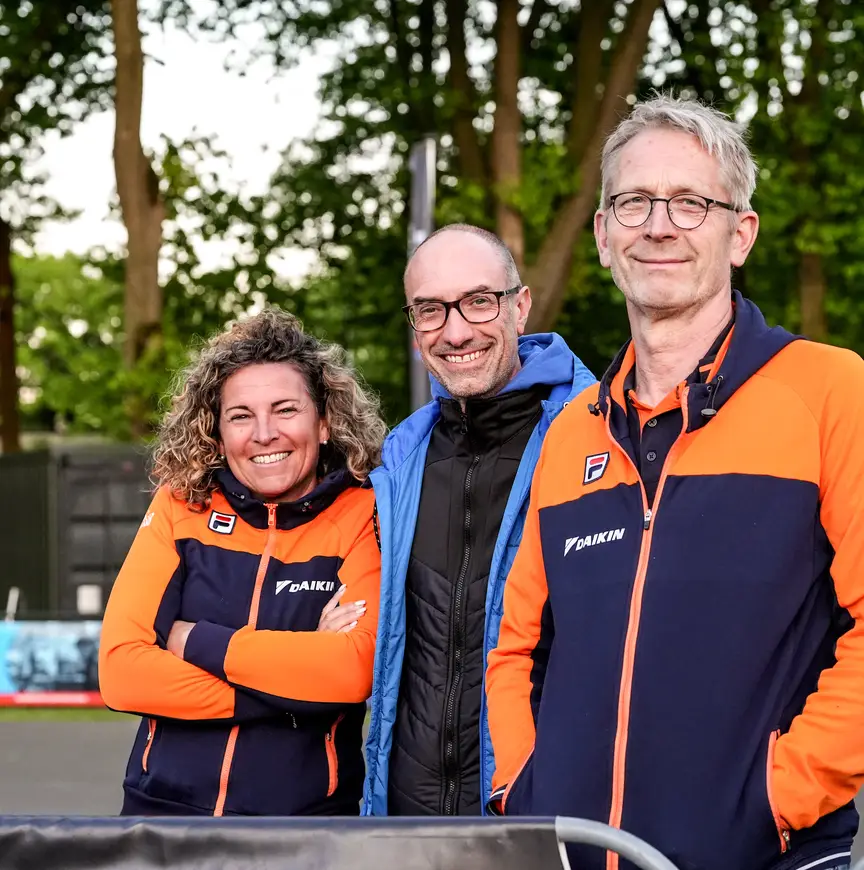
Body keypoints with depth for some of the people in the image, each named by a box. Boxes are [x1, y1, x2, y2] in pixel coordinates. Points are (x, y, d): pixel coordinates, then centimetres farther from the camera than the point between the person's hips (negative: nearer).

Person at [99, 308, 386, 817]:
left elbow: (353, 670, -20)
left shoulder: (364, 516, -5)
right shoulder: (182, 506, 0)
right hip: (166, 807, 2)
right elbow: (120, 669, -9)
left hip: (311, 815, -2)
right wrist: (294, 684, -16)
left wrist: (197, 640, -12)